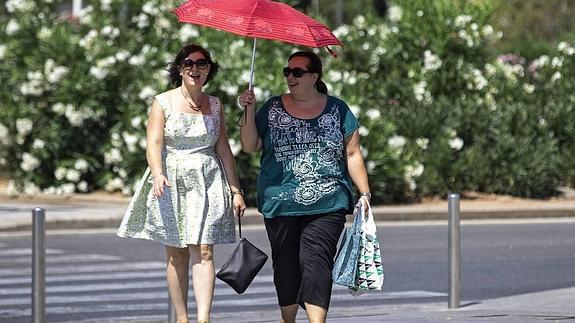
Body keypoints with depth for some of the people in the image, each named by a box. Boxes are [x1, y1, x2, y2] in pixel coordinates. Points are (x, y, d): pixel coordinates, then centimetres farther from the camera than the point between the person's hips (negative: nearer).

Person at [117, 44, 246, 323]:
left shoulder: (214, 105, 11)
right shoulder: (163, 102, 1)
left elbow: (223, 150, 13)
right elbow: (154, 143, -10)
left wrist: (235, 190, 10)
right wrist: (158, 174, -29)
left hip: (207, 184, 1)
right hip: (171, 184, -1)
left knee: (202, 252, -11)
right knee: (177, 255, 2)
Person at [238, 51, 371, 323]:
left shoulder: (338, 111, 7)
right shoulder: (272, 109, 9)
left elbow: (352, 154, 9)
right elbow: (250, 146, 6)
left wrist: (365, 193, 4)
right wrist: (249, 112, -6)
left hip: (326, 205, -2)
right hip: (280, 205, 2)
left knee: (316, 262, -14)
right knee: (286, 264, 6)